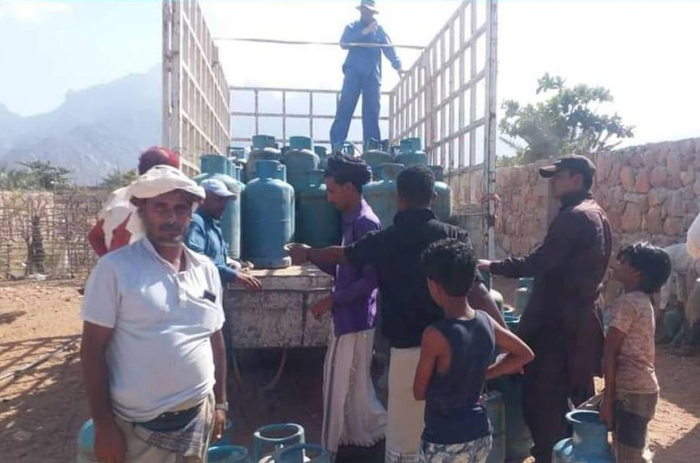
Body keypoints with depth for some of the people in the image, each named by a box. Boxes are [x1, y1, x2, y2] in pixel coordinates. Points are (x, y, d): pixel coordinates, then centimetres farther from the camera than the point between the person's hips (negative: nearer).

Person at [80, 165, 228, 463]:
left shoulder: (206, 270, 3)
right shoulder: (115, 269, -11)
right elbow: (92, 349, -9)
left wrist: (220, 402, 11)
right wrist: (103, 425, -10)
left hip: (198, 415, 4)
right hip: (139, 425, -4)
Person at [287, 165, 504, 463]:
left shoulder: (383, 241, -2)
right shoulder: (452, 236, -4)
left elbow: (341, 255, 16)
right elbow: (476, 291, -11)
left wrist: (307, 254, 35)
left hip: (407, 349, -1)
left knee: (404, 438, 12)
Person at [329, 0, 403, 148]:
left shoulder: (379, 30, 15)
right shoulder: (352, 27, 14)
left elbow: (389, 48, 1)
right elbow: (344, 43, -5)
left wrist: (397, 65, -16)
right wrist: (363, 32, -14)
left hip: (372, 74, 1)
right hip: (354, 72, -1)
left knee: (372, 111, -2)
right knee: (345, 107, -10)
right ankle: (336, 145, -10)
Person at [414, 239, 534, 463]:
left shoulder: (435, 335, -24)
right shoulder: (486, 322, -6)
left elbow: (419, 392, -11)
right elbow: (525, 354, 11)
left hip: (445, 442, -6)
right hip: (481, 434, 6)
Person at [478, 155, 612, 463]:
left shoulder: (574, 217, -19)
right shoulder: (596, 215, 13)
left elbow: (538, 263, -24)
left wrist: (492, 266, -15)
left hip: (560, 319, -10)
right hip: (583, 316, 10)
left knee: (542, 394, -4)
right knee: (578, 390, 20)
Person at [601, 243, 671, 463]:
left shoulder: (625, 303, -16)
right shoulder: (644, 302, 13)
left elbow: (610, 352, -18)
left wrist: (608, 397, -14)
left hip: (630, 391, -10)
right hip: (644, 388, 10)